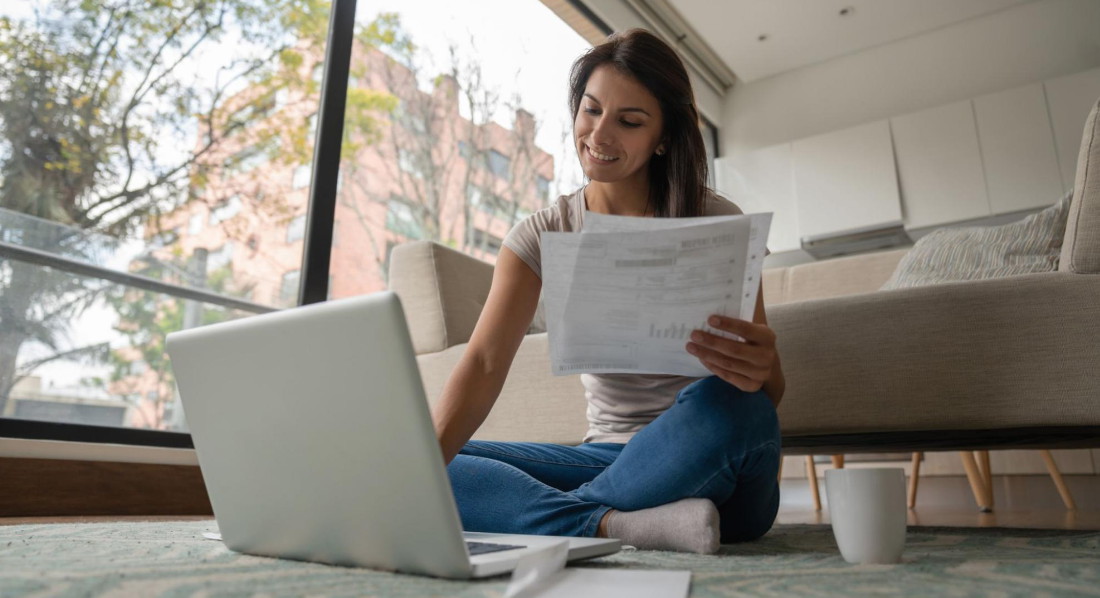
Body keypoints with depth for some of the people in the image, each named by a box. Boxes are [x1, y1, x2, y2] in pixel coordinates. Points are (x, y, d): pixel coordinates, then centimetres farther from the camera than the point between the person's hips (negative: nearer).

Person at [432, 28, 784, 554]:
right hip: (610, 454, 2)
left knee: (725, 404, -37)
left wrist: (759, 371, -33)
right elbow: (483, 363, -13)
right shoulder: (545, 235, 0)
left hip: (714, 470, -1)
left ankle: (540, 518, -18)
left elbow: (769, 395, -8)